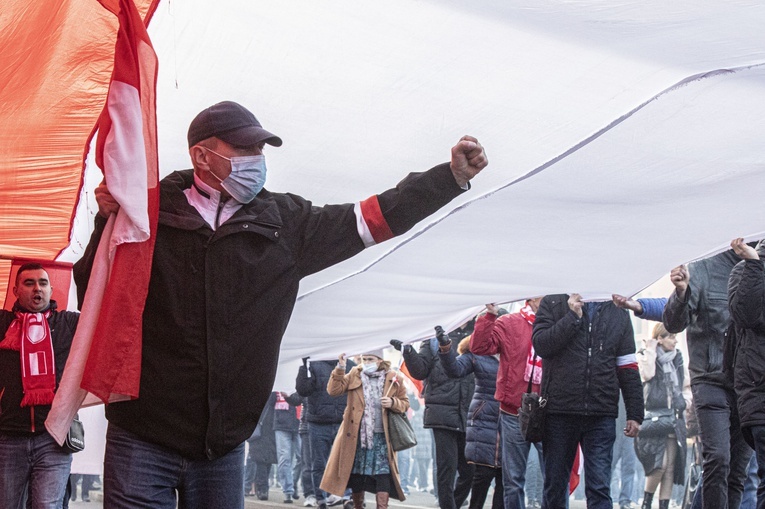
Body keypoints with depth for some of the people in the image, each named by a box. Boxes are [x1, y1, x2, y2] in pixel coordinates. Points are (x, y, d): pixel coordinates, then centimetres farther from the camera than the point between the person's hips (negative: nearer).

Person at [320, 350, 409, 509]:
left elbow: (405, 403, 8)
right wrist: (340, 369, -15)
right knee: (356, 472, 8)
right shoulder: (354, 375, 5)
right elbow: (334, 390, -4)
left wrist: (393, 403, -13)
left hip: (381, 436, -2)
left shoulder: (394, 379, 1)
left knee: (383, 472, -11)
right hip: (357, 435, 2)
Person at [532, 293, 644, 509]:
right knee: (554, 486, 8)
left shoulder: (619, 314, 13)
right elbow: (540, 344, -8)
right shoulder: (552, 304, 7)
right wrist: (572, 316, -12)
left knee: (599, 487, -7)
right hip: (559, 410, -1)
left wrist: (635, 414, 6)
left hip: (601, 413, 1)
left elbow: (628, 369, 11)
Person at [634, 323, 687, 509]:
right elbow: (647, 374, -18)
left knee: (671, 467, 1)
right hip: (654, 416, -6)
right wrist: (650, 351, -11)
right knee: (660, 463, -18)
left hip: (673, 417, 6)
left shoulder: (677, 358, 17)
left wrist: (683, 404, 13)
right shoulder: (645, 356, 2)